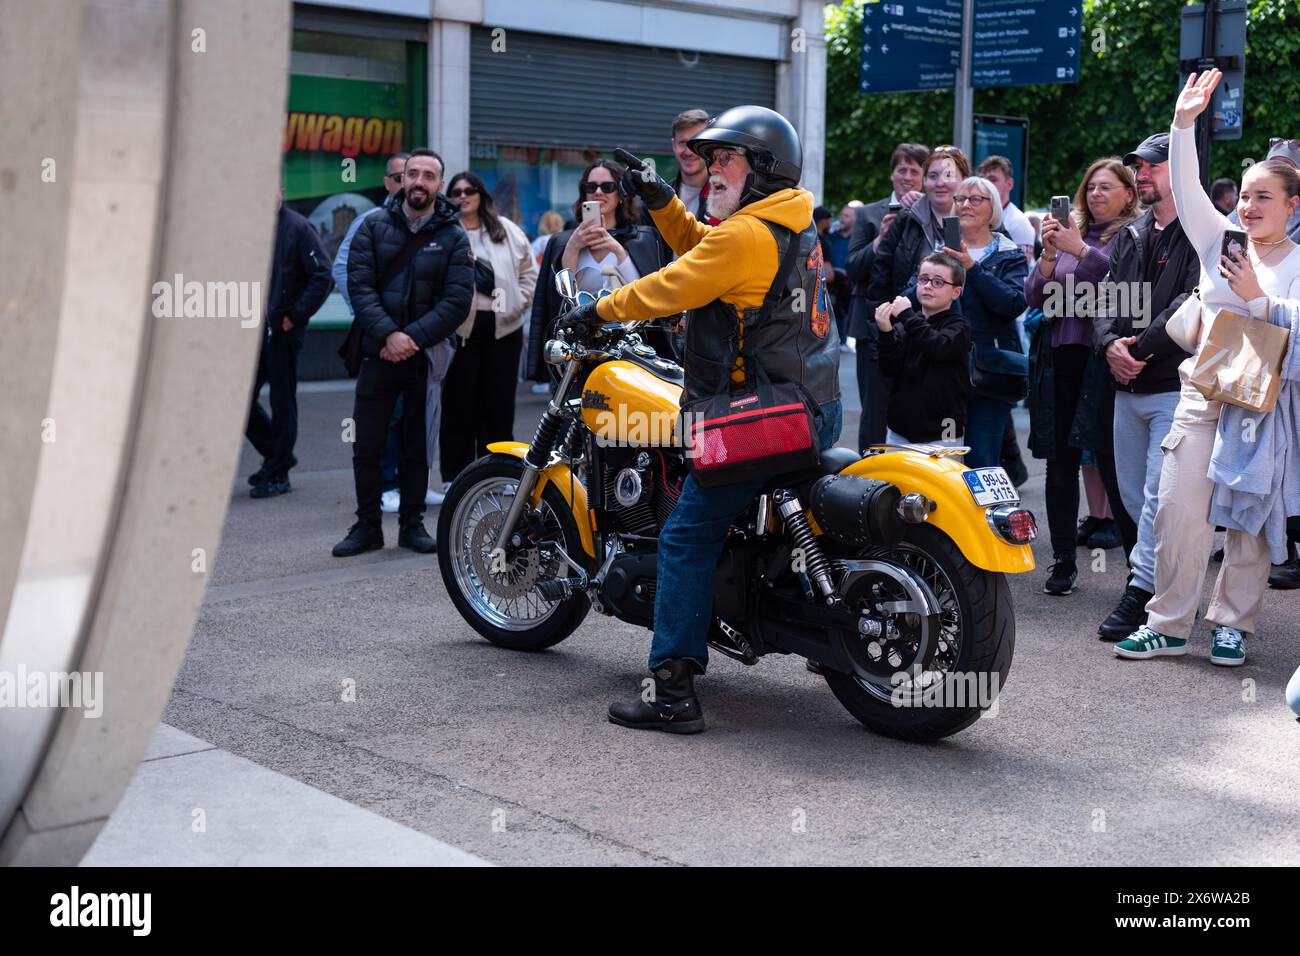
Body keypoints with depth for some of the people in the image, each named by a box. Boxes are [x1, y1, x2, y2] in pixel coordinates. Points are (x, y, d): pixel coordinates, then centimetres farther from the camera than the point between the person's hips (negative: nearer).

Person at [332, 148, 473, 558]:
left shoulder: (454, 237, 3)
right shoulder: (374, 226, 5)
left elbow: (457, 300, -6)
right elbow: (359, 285, -3)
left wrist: (412, 338, -16)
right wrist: (388, 334, -17)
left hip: (426, 355, -1)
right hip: (378, 353, 1)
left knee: (417, 446, 7)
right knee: (366, 444, 2)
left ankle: (412, 523, 17)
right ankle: (367, 526, 13)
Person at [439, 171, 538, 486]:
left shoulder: (507, 231, 11)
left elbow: (529, 272, 14)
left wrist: (517, 304, 2)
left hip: (503, 328, 3)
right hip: (460, 328, -3)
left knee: (500, 401, 9)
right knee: (459, 401, 1)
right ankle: (455, 475, 8)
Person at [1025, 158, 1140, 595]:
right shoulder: (1070, 232, 16)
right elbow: (1034, 297, 10)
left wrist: (1081, 250, -19)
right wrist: (1049, 254, -5)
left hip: (1104, 360, -5)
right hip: (1059, 360, 5)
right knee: (1060, 464, 7)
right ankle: (1063, 562, 15)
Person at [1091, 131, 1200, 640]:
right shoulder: (1129, 237, 18)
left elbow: (1190, 304, -16)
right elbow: (1106, 298, 11)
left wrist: (1141, 348, -16)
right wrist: (1109, 344, -8)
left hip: (1176, 385, -8)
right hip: (1127, 387, 8)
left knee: (1159, 497, -10)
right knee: (1129, 495, 11)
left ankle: (1141, 590, -8)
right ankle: (1165, 578, 23)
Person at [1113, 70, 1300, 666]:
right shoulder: (1221, 242, 9)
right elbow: (1187, 189, -1)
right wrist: (1184, 123, -10)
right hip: (1203, 394, 2)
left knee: (1252, 518, 3)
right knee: (1180, 511, -4)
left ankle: (1231, 625, 16)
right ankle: (1168, 624, 5)